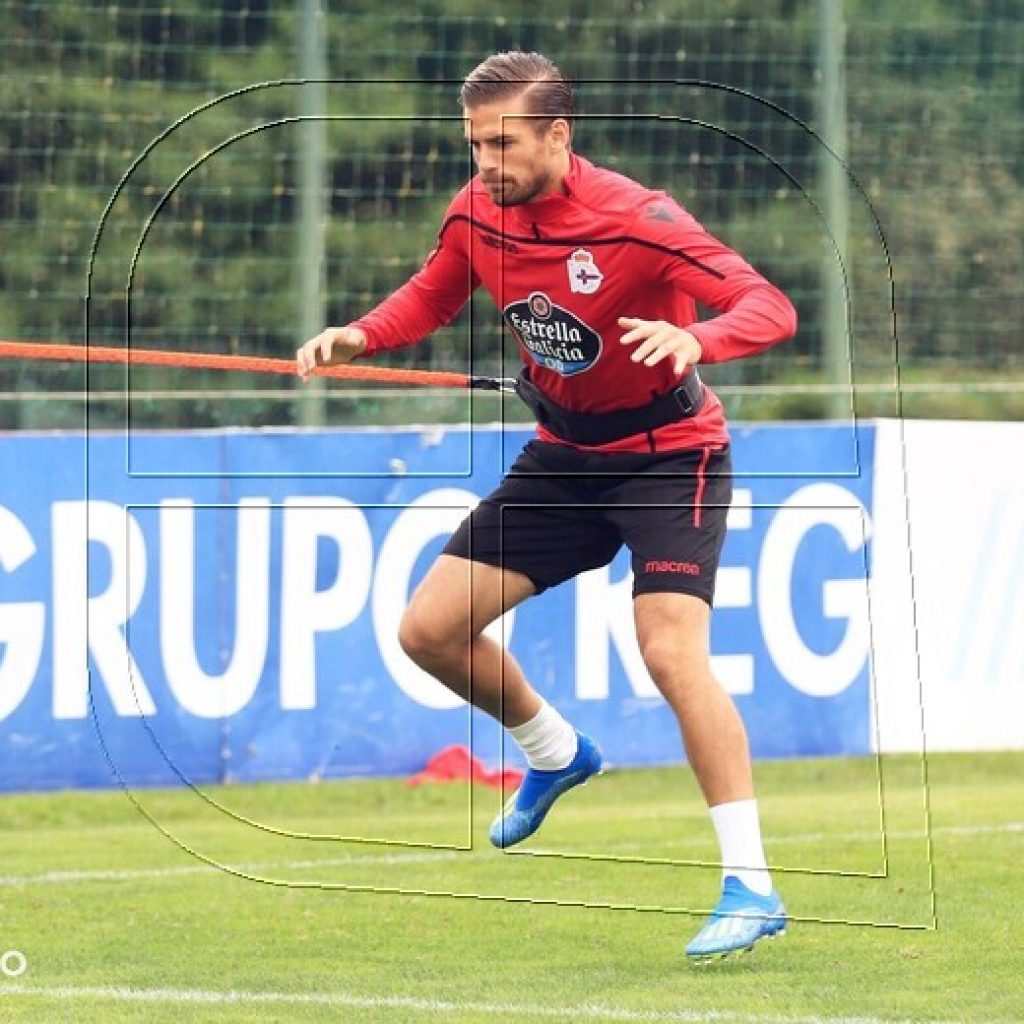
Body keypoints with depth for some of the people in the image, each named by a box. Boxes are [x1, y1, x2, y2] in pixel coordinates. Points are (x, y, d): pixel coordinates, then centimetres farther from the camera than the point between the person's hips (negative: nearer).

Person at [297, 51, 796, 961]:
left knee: (671, 649, -24)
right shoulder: (478, 215, -7)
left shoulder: (635, 220, -26)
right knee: (431, 629, 1)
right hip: (563, 455, 7)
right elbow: (429, 298, 12)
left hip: (669, 453, -7)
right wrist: (360, 335, -9)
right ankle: (554, 754, 30)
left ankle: (751, 886, -19)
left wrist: (694, 339, -51)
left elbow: (771, 309, -30)